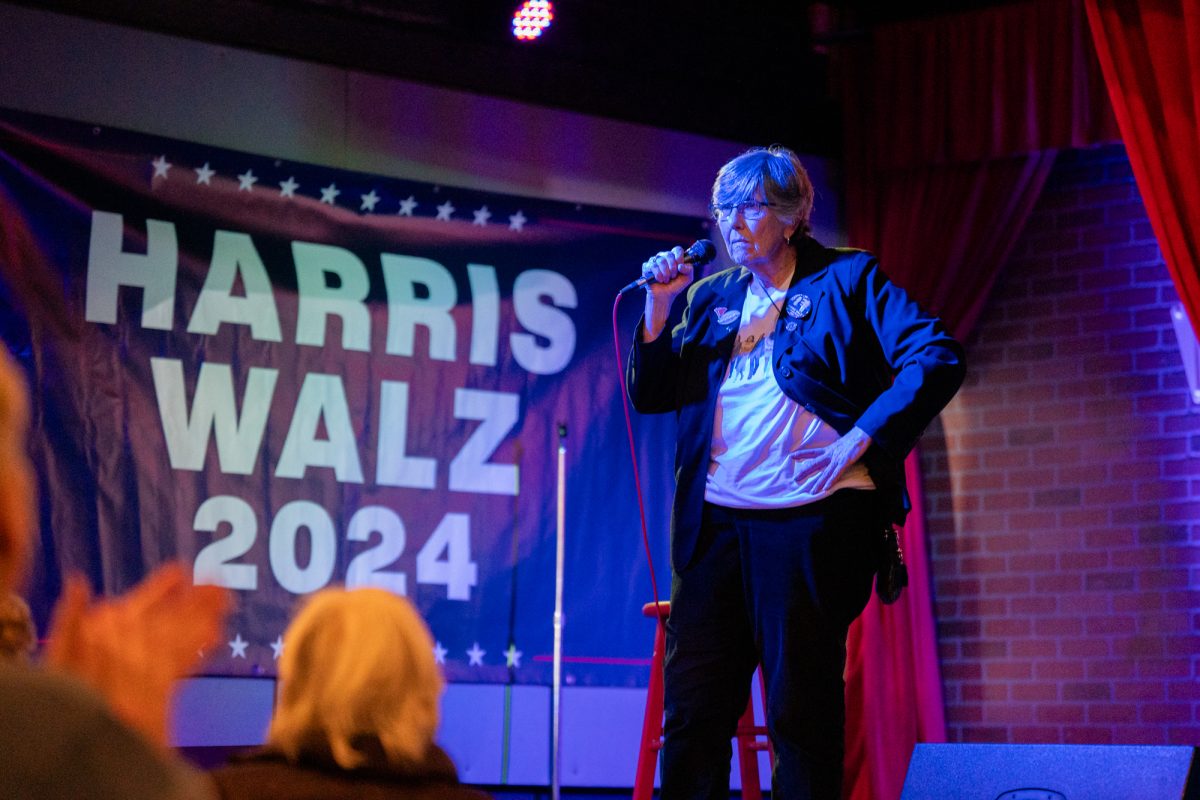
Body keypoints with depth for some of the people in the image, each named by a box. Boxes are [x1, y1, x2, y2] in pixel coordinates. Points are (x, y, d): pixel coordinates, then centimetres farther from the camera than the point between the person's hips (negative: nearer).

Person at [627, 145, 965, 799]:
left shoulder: (847, 279, 3)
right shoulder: (710, 296, 18)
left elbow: (937, 360, -7)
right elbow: (649, 396, 16)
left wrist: (860, 439, -13)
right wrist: (659, 305, 3)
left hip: (810, 518, -5)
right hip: (713, 520, 5)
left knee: (801, 706, 0)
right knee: (693, 707, 6)